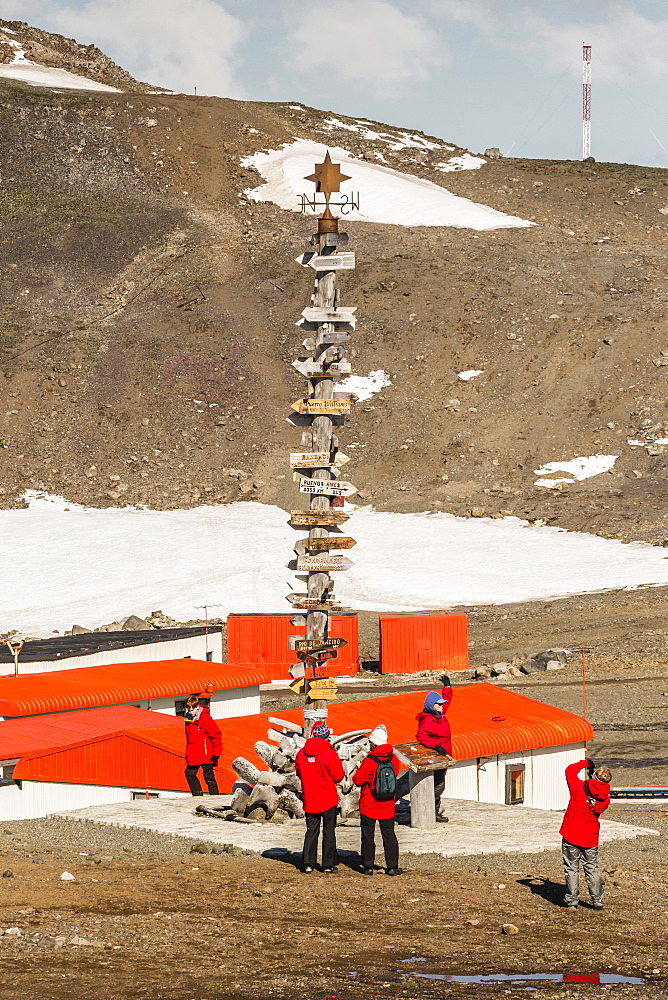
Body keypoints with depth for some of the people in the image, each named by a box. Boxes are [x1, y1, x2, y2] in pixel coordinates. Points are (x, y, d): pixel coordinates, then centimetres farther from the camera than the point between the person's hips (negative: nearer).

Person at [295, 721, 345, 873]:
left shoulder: (301, 754, 0)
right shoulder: (330, 754, -14)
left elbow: (299, 774, 12)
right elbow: (338, 776, -8)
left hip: (309, 799, 3)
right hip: (328, 798, -3)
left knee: (311, 830, 11)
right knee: (329, 830, 5)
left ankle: (308, 863, 7)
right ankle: (329, 864, 6)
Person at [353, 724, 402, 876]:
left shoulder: (369, 761, -18)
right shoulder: (394, 759, -5)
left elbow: (358, 780, -12)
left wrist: (358, 772, 9)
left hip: (369, 806, -3)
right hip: (388, 806, 3)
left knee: (368, 835, 7)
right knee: (389, 835, 9)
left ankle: (368, 866, 8)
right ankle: (392, 866, 7)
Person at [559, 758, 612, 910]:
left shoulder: (579, 788, -17)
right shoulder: (605, 798, -7)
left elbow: (570, 770, -3)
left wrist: (586, 763, 11)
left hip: (571, 836, -3)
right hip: (591, 839, 3)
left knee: (572, 869, 6)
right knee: (592, 868, 15)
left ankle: (572, 901, 6)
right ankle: (597, 901, 15)